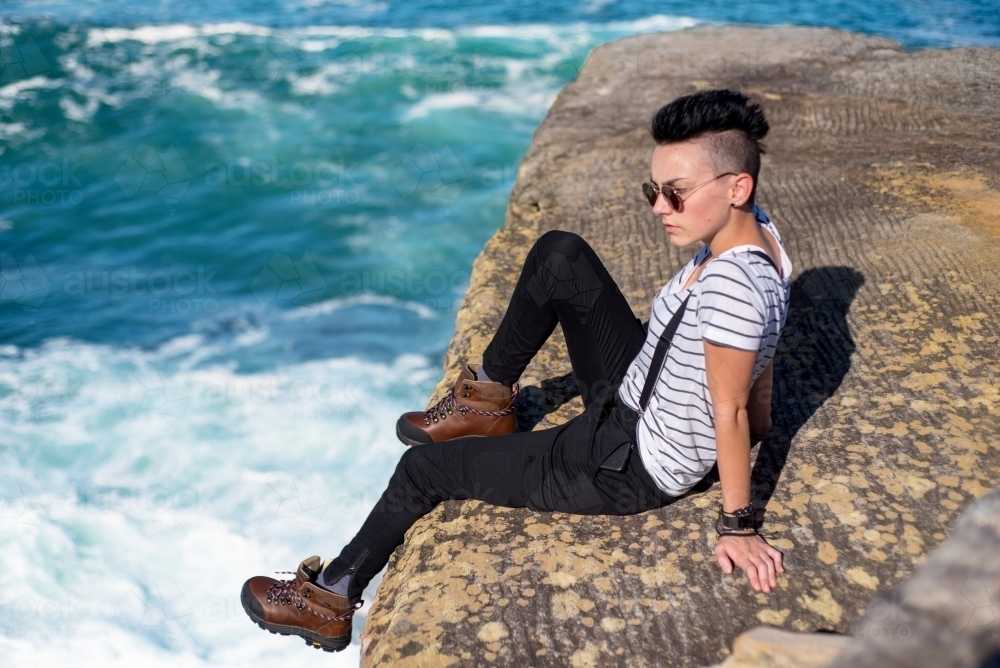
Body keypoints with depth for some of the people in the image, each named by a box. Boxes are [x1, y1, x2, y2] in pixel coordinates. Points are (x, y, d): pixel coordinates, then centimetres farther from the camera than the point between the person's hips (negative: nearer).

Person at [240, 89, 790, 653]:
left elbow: (730, 413, -26)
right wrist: (758, 421, 18)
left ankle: (333, 600, 25)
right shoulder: (755, 226, -8)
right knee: (559, 255, 1)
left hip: (630, 470, -9)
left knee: (427, 467, 1)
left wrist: (739, 526, -15)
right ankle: (491, 398, 20)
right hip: (634, 394, 9)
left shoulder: (730, 286, -34)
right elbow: (762, 347, 5)